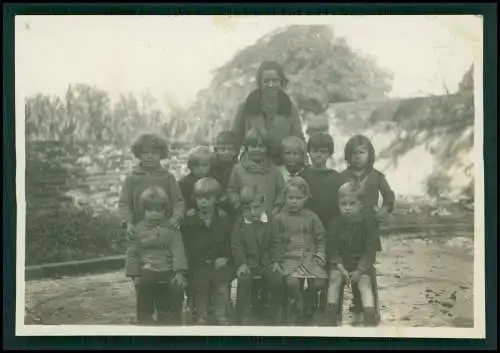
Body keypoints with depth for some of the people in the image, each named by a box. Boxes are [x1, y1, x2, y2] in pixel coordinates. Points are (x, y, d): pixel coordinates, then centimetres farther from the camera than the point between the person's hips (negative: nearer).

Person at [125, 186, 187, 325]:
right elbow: (132, 254, 4)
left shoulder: (171, 230, -2)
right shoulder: (138, 230, 2)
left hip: (167, 273, 0)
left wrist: (179, 272, -20)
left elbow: (178, 251, -9)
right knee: (145, 309, -6)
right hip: (146, 274, 0)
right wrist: (134, 275, -2)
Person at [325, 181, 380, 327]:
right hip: (341, 262, 1)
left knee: (365, 282, -24)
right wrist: (341, 268, -19)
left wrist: (359, 270, -19)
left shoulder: (368, 223, -6)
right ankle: (331, 321, -21)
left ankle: (370, 319, -28)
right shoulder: (335, 224, -1)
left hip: (363, 263, -1)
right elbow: (332, 249, -3)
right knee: (334, 277, -23)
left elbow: (371, 250, -9)